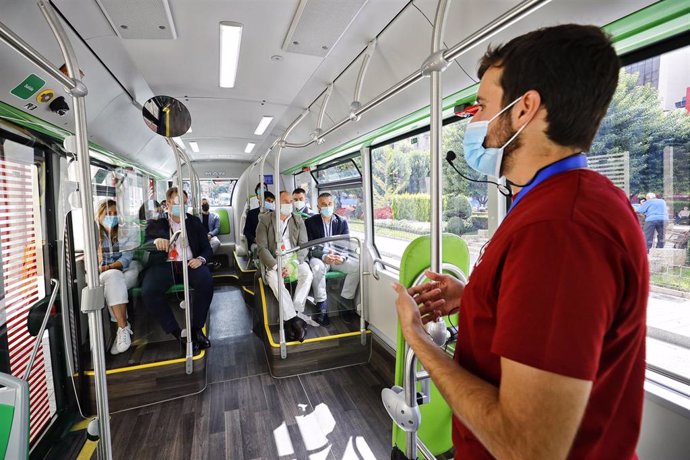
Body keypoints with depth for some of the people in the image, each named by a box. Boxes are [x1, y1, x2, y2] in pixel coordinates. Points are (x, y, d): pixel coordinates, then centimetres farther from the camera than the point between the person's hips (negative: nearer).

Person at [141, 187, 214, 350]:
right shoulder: (156, 223, 15)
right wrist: (155, 241, -26)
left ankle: (196, 329, -15)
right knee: (148, 290, -30)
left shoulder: (194, 222, 17)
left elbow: (207, 248, 13)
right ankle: (177, 332, -15)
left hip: (189, 263, 0)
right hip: (164, 265, 0)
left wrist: (201, 259, -11)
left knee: (206, 282, -32)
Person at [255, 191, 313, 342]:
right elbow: (262, 247, -7)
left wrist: (293, 264, -16)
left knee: (307, 274, -28)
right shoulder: (265, 219, 0)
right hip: (273, 261, -2)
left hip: (295, 259, 2)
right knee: (273, 278, -33)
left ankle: (291, 319, -24)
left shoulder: (298, 220, 8)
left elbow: (303, 245, 2)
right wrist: (276, 266, -21)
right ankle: (295, 319, -28)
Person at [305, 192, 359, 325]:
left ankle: (345, 301, -11)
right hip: (319, 257, -2)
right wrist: (323, 256, -25)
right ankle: (322, 307, -25)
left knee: (357, 265, -24)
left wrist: (343, 257, -20)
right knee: (317, 267, -37)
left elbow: (347, 244, 4)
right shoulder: (310, 222, 2)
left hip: (338, 256, 3)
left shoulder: (342, 222, 9)